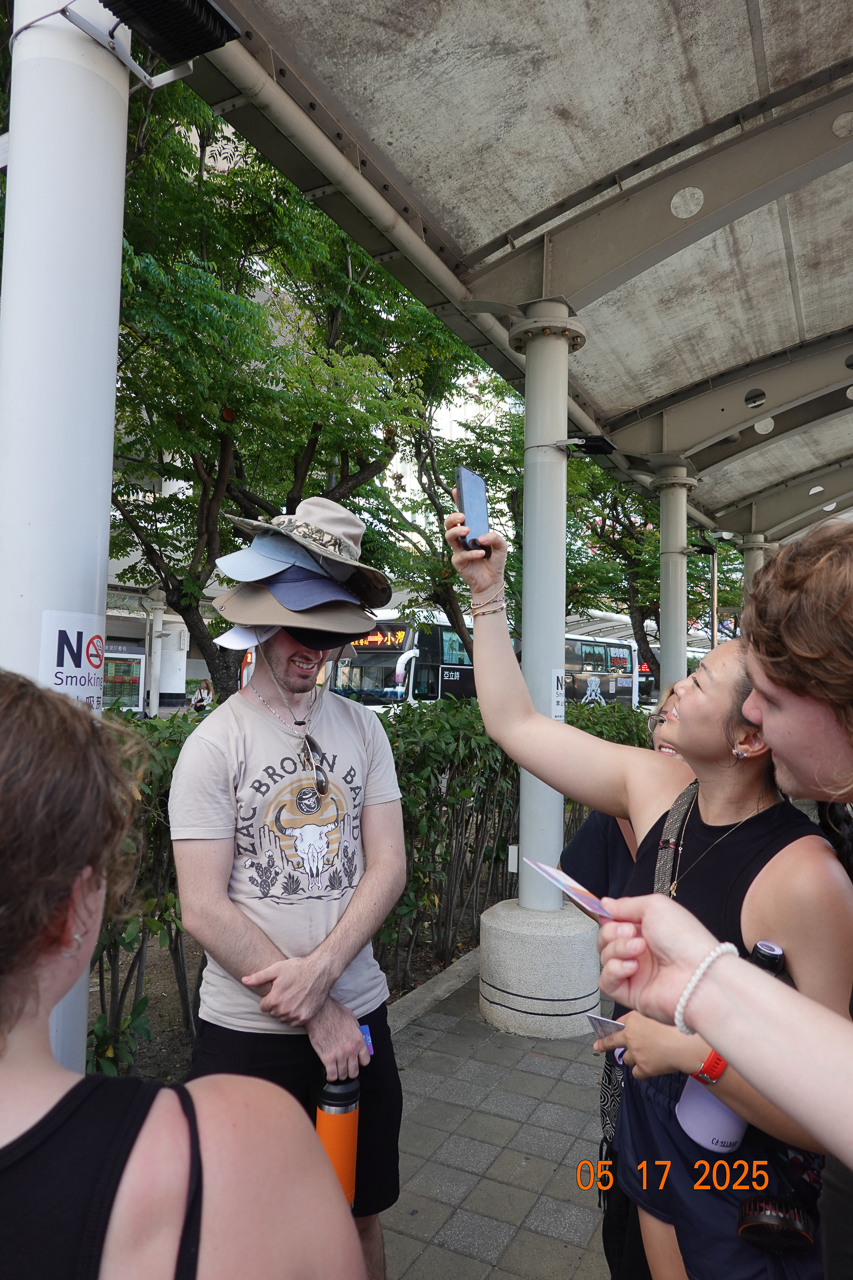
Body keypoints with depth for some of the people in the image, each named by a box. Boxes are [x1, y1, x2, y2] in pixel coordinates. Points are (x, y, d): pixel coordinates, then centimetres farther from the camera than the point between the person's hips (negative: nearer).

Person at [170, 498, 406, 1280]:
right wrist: (313, 1012, -13)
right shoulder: (215, 743, -10)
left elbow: (389, 865, -3)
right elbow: (204, 909, -14)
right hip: (248, 1033, -3)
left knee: (361, 1211, 21)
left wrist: (321, 969, -16)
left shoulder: (363, 728, 0)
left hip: (358, 1016, 3)